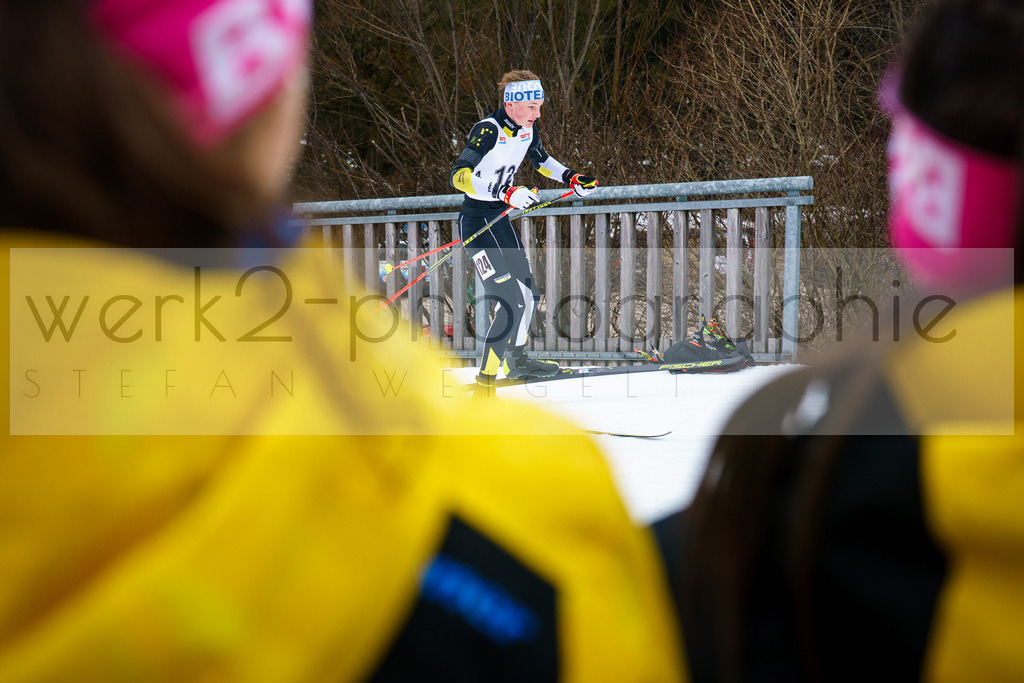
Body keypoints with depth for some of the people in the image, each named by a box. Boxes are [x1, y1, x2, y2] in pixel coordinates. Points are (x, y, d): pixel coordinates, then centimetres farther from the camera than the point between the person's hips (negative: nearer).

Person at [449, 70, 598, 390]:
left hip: (501, 220, 9)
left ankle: (516, 360, 39)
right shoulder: (488, 131, -23)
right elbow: (459, 176, -33)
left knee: (527, 295, 18)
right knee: (510, 301, -18)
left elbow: (541, 159, 25)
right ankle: (486, 376, -13)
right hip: (476, 221, -9)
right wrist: (507, 194, -41)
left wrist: (570, 178, 11)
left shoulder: (528, 129, 2)